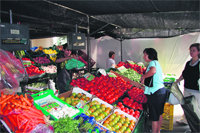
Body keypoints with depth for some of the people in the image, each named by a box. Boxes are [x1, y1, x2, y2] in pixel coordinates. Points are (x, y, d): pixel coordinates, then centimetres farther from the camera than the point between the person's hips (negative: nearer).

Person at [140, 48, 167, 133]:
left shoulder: (152, 62, -10)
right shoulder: (157, 63, 19)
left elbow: (153, 71, -34)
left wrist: (143, 76, -19)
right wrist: (145, 87, 24)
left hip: (155, 93, -10)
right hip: (162, 90, 10)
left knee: (154, 116, 3)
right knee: (159, 114, 21)